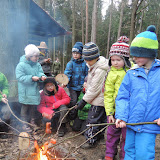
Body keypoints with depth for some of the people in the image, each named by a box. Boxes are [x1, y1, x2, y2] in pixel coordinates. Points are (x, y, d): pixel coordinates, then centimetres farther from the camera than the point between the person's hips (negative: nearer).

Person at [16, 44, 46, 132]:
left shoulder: (37, 64, 6)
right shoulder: (21, 65, -14)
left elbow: (40, 72, 1)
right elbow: (20, 77, -19)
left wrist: (42, 76, -22)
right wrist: (31, 78, -27)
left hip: (35, 90, 6)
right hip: (25, 92, -5)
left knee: (34, 107, 17)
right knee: (25, 107, 6)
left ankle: (33, 122, 34)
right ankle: (25, 124, 21)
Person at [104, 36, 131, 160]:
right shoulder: (111, 74, -5)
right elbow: (108, 95, -4)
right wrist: (109, 112, -9)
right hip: (116, 109, 0)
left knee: (127, 135, 12)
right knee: (113, 132, 14)